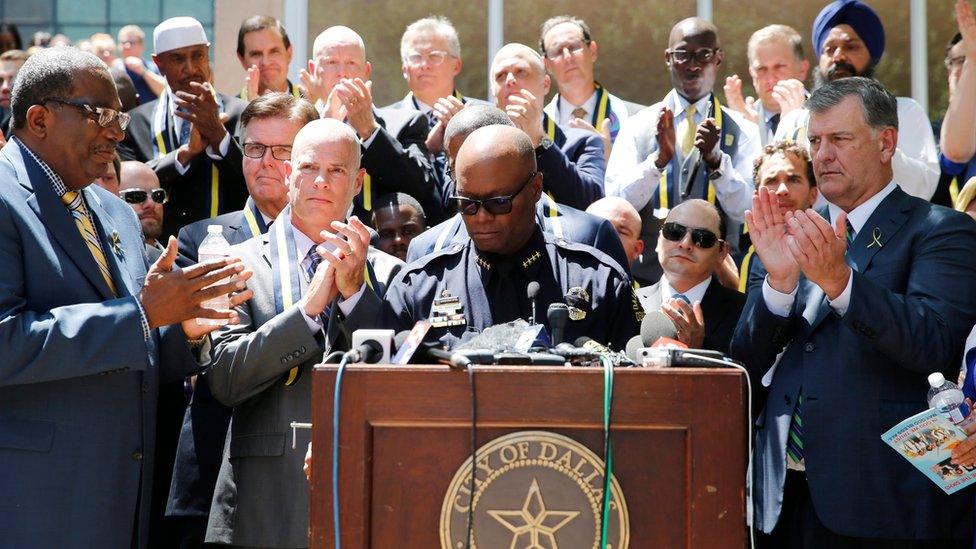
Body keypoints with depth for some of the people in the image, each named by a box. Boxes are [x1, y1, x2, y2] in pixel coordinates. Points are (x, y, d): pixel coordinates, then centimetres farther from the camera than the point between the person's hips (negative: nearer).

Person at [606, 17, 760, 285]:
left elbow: (743, 210, -2)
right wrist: (660, 158, -16)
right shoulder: (638, 125, 8)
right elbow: (616, 203, -2)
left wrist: (715, 159, -17)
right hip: (648, 272, 0)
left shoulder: (742, 131, 7)